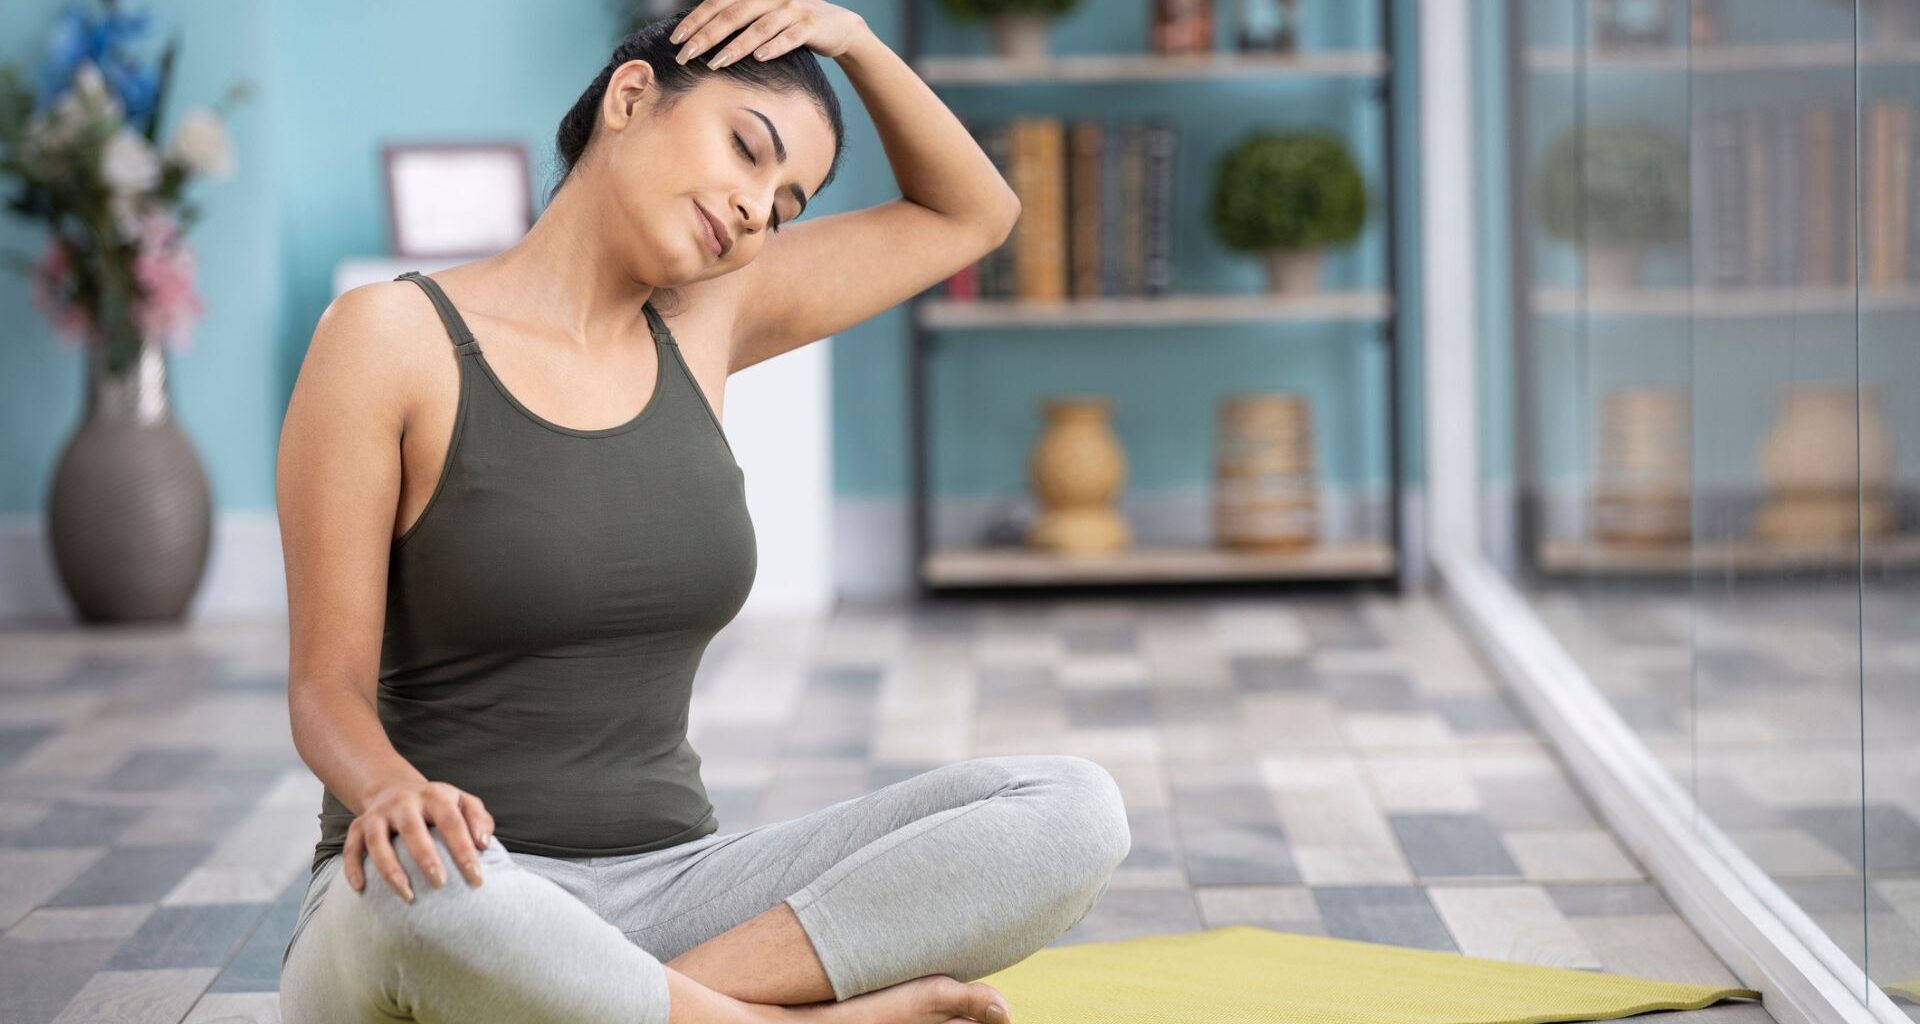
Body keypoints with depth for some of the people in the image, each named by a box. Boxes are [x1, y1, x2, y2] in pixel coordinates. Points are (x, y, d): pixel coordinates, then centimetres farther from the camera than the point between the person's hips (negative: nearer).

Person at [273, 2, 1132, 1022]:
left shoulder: (697, 318, 11)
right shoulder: (391, 336, -6)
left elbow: (972, 215, 23)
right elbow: (327, 691, -9)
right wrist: (392, 790, -32)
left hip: (665, 902, 5)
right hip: (426, 911, -5)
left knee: (1071, 812, -17)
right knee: (420, 890, -44)